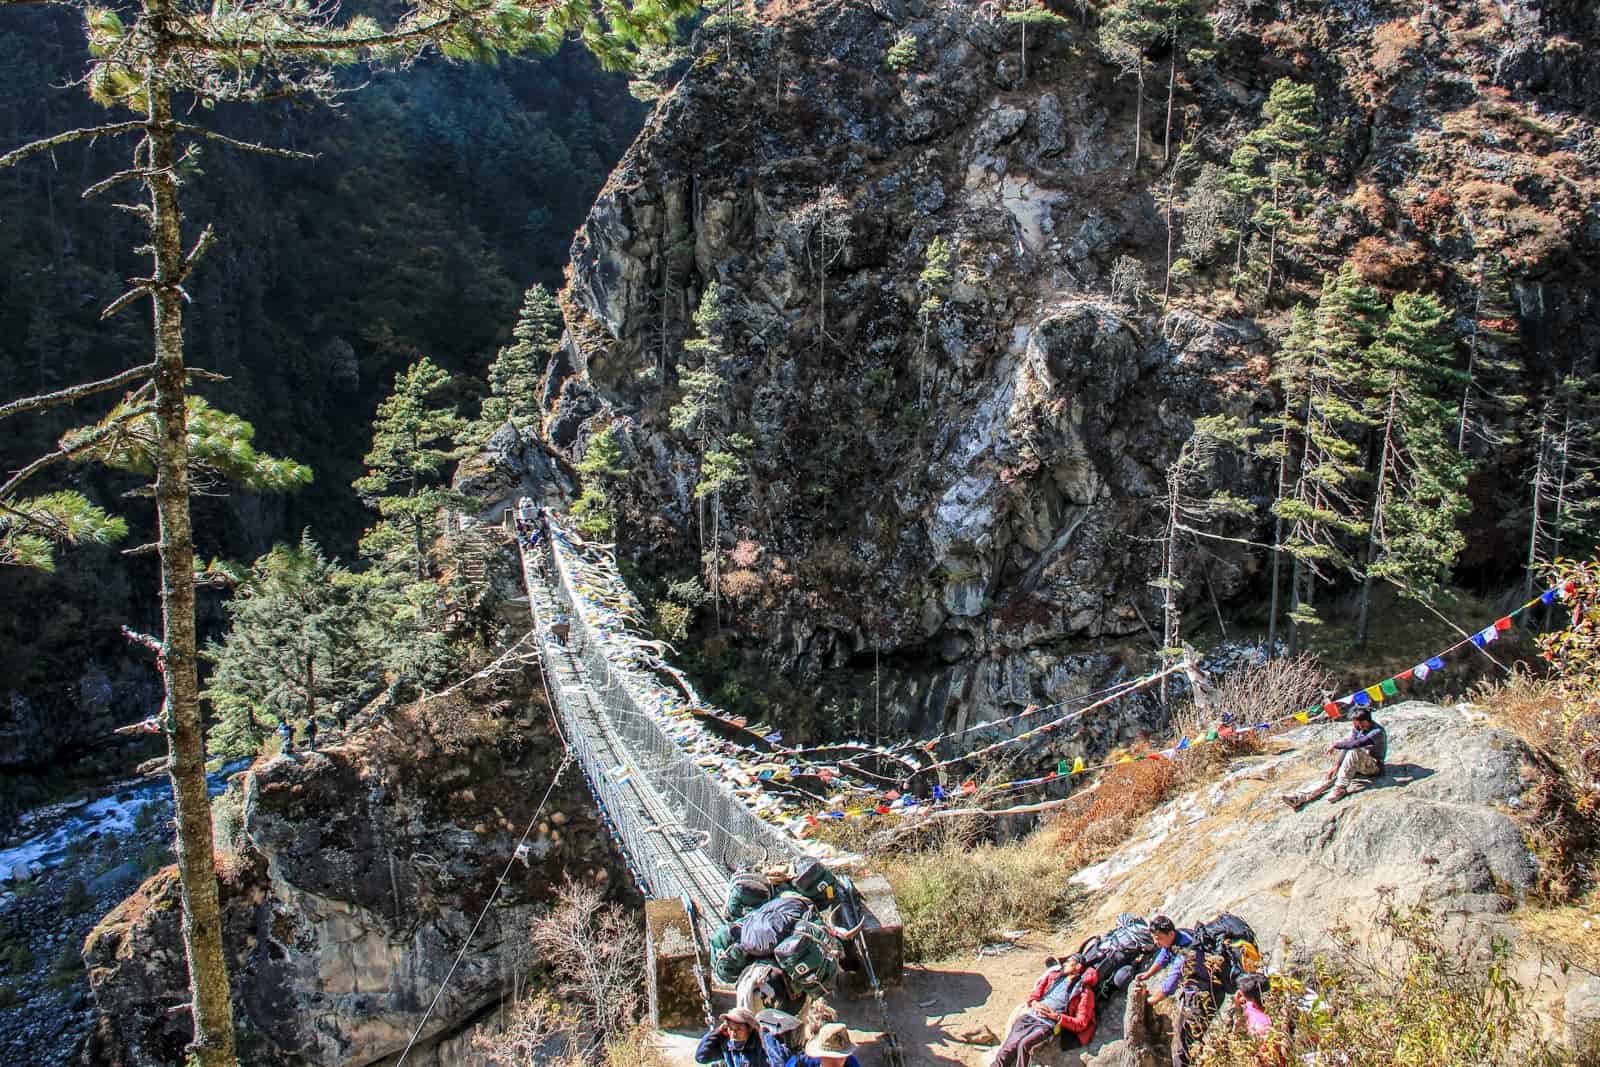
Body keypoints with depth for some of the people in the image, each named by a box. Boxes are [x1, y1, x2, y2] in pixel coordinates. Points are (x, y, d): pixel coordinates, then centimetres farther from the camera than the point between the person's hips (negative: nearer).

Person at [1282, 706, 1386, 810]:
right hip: (1357, 764, 7)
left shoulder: (1378, 732, -23)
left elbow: (1354, 744, -34)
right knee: (1330, 775, -15)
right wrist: (1337, 765, -9)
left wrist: (1335, 745, -21)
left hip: (1374, 766, -7)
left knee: (1354, 751, -36)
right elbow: (1347, 745, 0)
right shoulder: (1357, 728, 1)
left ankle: (1340, 789, -32)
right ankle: (1302, 797, -31)